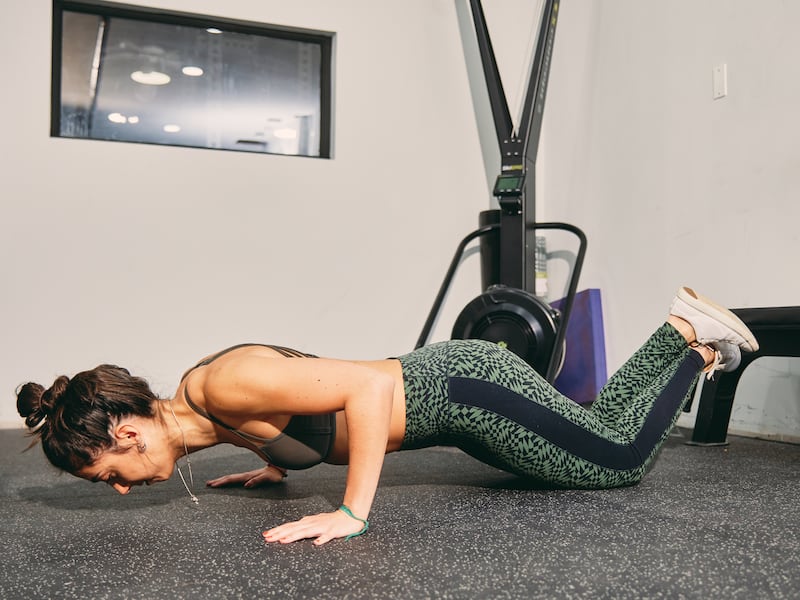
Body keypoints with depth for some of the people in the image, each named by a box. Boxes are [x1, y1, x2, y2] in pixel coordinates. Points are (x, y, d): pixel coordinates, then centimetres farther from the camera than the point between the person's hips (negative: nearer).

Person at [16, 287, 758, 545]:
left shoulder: (226, 384, -28)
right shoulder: (208, 409, 0)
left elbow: (367, 385, -33)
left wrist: (352, 513, -32)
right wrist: (275, 464, 13)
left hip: (462, 389, -8)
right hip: (441, 383, 8)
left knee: (620, 459, 7)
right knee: (595, 434, 24)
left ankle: (689, 338, 22)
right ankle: (682, 345, 37)